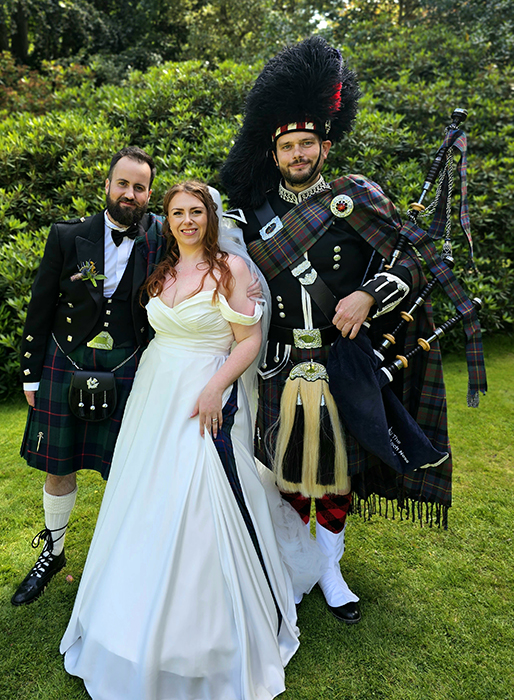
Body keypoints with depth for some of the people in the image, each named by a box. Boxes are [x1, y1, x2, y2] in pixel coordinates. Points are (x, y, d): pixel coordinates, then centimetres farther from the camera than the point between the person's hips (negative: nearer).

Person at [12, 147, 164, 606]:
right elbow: (40, 309, 4)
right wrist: (31, 374, 4)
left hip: (128, 370, -1)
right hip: (65, 365, 1)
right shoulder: (68, 237, -1)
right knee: (58, 469, 14)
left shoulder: (162, 240, -1)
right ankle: (53, 552, 40)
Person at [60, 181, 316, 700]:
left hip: (206, 402, -6)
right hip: (154, 397, 6)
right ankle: (145, 626, 38)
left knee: (200, 512, -1)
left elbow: (249, 340, -10)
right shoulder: (160, 272, 11)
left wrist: (215, 388, -19)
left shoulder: (230, 267, -6)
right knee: (149, 507, 14)